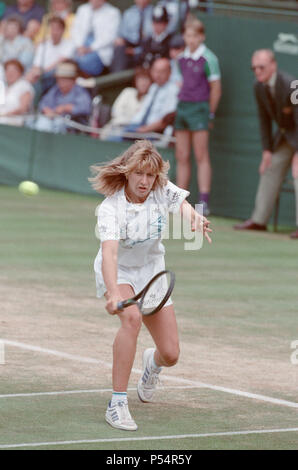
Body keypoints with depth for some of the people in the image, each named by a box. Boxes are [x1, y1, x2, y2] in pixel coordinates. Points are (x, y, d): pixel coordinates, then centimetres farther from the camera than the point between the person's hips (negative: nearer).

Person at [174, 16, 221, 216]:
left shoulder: (208, 59, -8)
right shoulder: (182, 57, 12)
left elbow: (216, 89, -6)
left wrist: (210, 114, -4)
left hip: (199, 108, -7)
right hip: (182, 107, 7)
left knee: (202, 156, -8)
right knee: (182, 157, 7)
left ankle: (204, 202, -10)